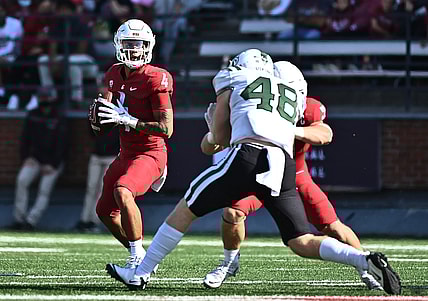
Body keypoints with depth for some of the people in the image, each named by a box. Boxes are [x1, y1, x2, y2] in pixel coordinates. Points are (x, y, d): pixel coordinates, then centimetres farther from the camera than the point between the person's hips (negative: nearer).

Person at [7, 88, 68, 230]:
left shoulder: (59, 118, -8)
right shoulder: (32, 115, 4)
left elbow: (61, 143, -10)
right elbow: (25, 137, 9)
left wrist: (52, 165, -14)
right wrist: (26, 157, -4)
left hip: (53, 161, -3)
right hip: (35, 158, 3)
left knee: (44, 190, -14)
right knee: (22, 180, -18)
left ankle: (31, 221, -16)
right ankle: (19, 219, -16)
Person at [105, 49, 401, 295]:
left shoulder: (233, 84, 20)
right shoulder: (294, 93, 29)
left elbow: (218, 136, 24)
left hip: (248, 157, -4)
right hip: (285, 166, 4)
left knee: (186, 209, 11)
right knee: (302, 242, 9)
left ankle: (141, 273, 15)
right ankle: (366, 260, -13)